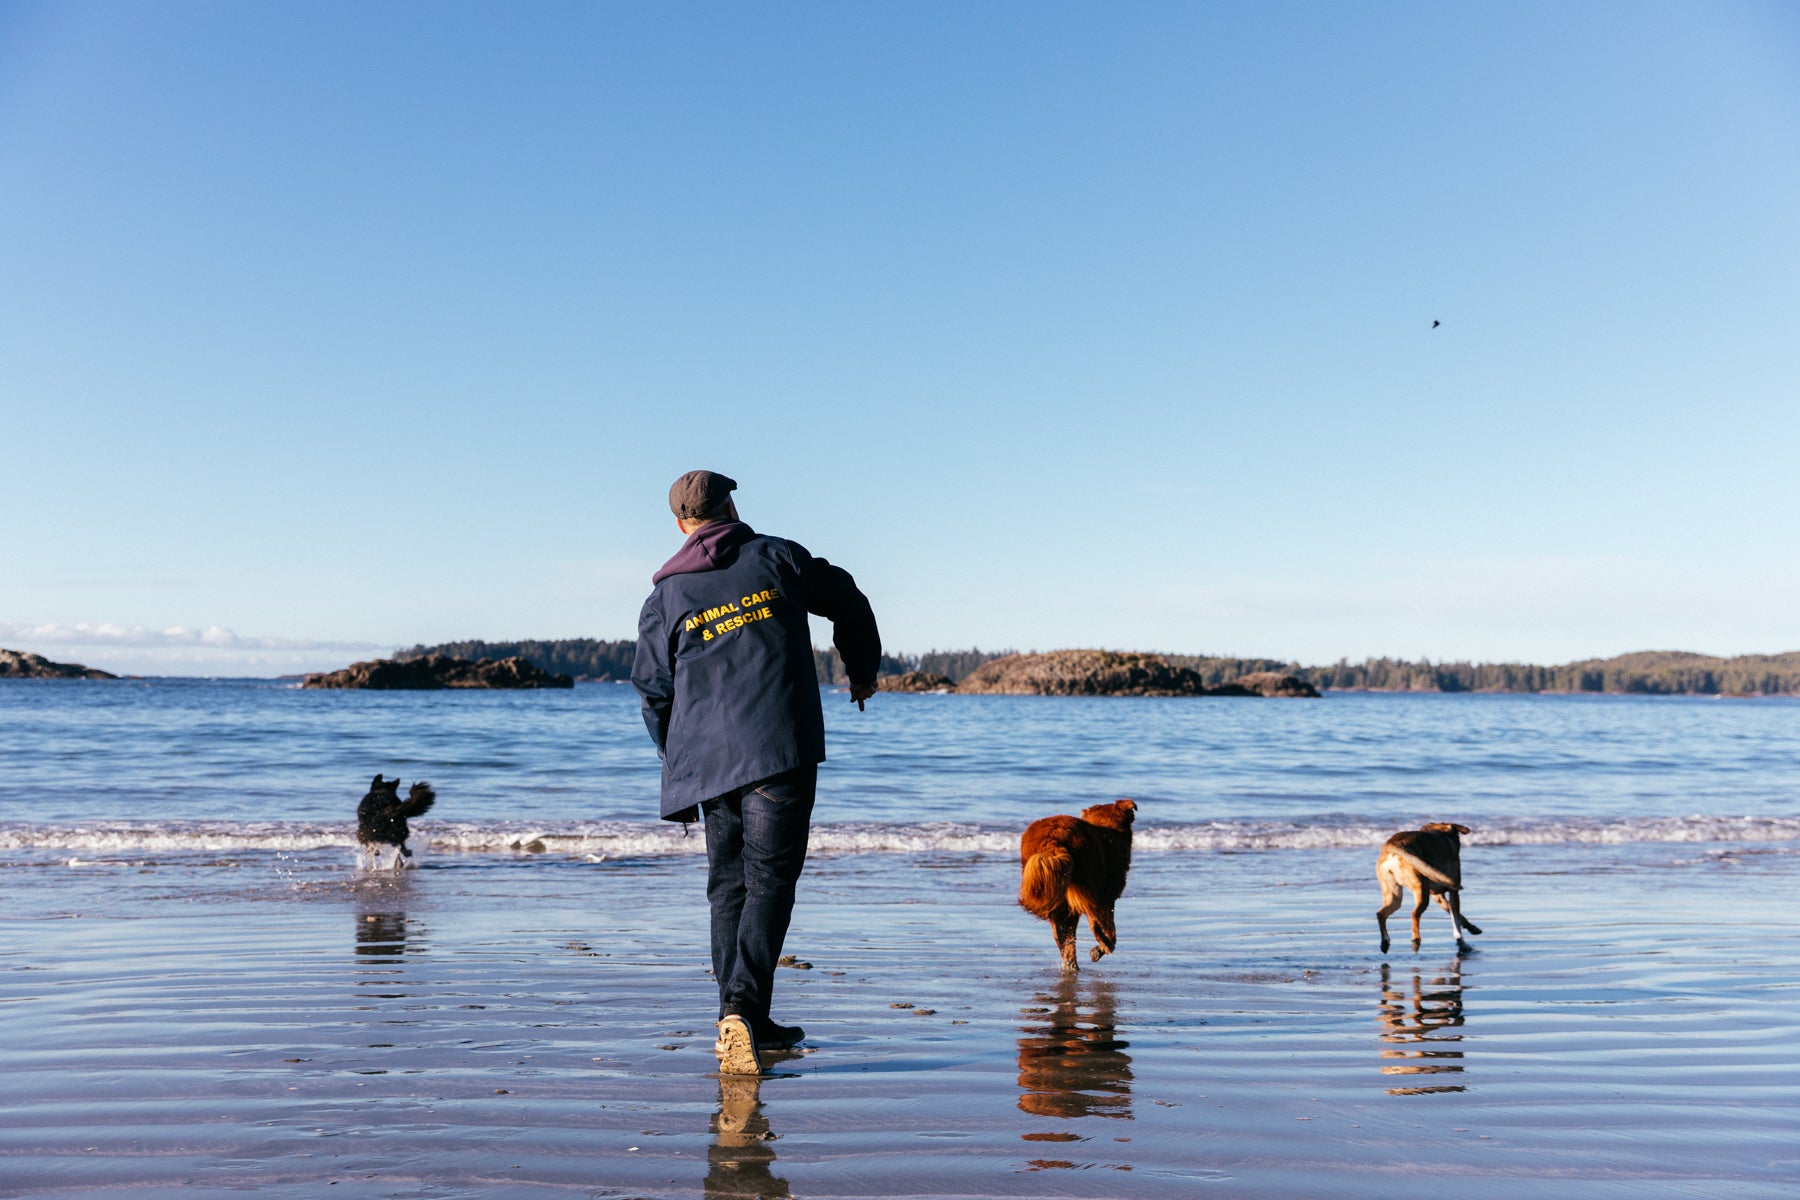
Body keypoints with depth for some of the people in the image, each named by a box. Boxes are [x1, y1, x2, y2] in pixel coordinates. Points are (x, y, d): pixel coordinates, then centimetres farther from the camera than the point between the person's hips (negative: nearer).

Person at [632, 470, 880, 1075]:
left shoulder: (664, 597, 8)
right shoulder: (776, 557, 6)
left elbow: (655, 695, 11)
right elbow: (849, 604, 16)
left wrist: (677, 761, 26)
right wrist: (862, 672, 33)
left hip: (708, 759, 3)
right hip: (784, 752, -2)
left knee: (728, 884, 13)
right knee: (770, 879, -3)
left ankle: (744, 1023, 15)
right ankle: (742, 1004, -20)